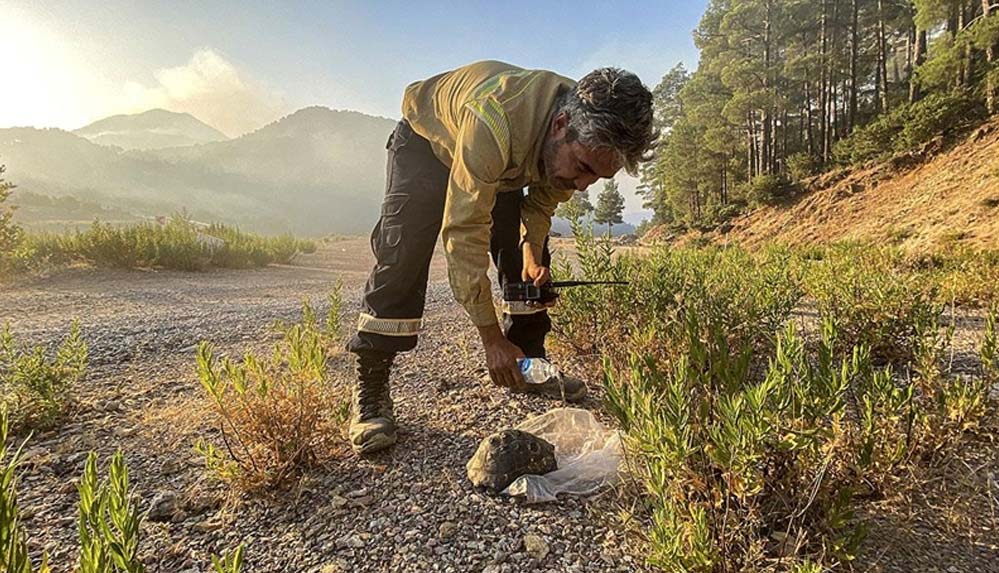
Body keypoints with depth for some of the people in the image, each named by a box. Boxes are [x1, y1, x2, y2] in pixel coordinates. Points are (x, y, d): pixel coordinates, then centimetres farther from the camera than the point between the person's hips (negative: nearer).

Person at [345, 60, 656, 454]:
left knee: (528, 266, -3)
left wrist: (531, 250, -20)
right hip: (428, 140, -5)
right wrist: (492, 338, -40)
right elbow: (464, 235, -42)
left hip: (506, 160, 6)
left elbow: (543, 198, -4)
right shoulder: (493, 122, -46)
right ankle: (369, 389, -12)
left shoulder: (588, 133, -23)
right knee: (401, 257, -21)